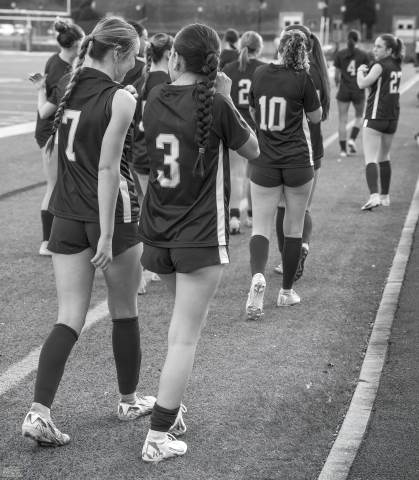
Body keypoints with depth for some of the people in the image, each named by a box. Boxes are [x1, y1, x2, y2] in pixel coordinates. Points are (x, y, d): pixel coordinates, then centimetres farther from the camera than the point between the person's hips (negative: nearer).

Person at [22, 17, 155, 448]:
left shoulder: (71, 88, 7)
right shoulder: (120, 99, -13)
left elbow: (62, 152, 13)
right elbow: (108, 168, -18)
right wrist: (107, 235, -18)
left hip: (66, 215, 5)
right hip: (110, 214, -5)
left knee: (69, 318, 4)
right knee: (124, 312, 14)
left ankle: (39, 412, -9)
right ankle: (129, 401, 29)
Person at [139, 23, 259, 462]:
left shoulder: (154, 100, 0)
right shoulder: (215, 105, -13)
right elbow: (252, 150, 1)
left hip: (158, 232, 5)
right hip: (201, 236, -5)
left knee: (182, 321, 27)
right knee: (185, 336, -1)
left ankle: (171, 406, 29)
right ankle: (157, 438, -1)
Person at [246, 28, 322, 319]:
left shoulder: (260, 75, 2)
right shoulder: (302, 79, -9)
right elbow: (316, 117, 3)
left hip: (264, 164, 2)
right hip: (298, 162, -2)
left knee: (261, 228, 3)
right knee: (294, 229, 11)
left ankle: (258, 276, -24)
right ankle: (287, 292, 19)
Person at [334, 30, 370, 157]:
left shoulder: (340, 54, -1)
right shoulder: (364, 55, -4)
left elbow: (336, 75, 1)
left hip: (344, 91, 0)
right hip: (358, 91, 0)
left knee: (342, 120, 6)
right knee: (359, 117, 20)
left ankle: (343, 149, 3)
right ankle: (352, 139, 2)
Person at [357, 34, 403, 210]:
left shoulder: (380, 66, -14)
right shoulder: (397, 66, 10)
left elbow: (363, 84, -19)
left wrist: (360, 72, 0)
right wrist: (368, 72, 6)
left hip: (375, 118, -8)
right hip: (392, 118, 8)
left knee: (370, 159, -12)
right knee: (384, 158, 19)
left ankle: (374, 196, -26)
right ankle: (385, 196, 25)